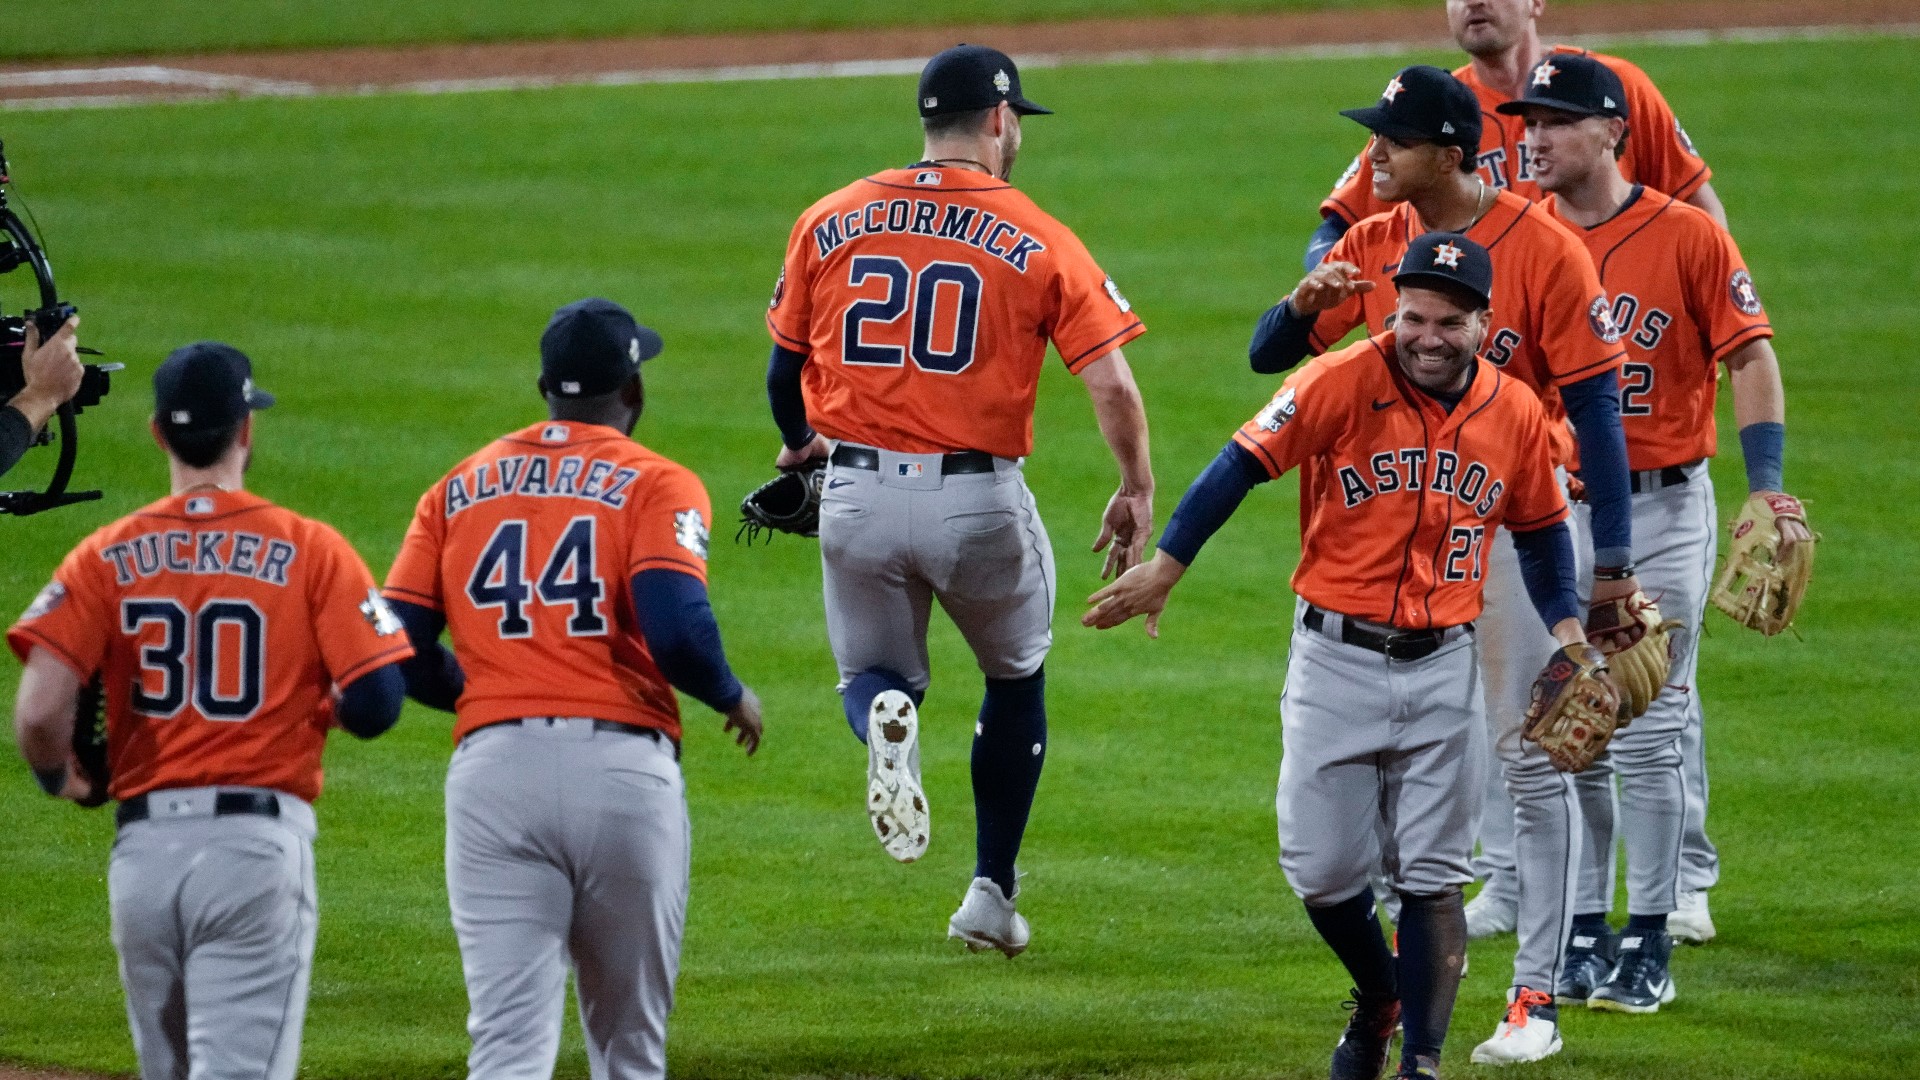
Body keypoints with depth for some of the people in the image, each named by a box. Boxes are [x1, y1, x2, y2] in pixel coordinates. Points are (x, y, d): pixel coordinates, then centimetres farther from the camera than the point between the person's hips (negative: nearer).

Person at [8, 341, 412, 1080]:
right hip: (257, 848, -3)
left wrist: (61, 781, 13)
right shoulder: (309, 550, -1)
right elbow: (375, 703, -7)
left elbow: (39, 712, -9)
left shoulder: (107, 558, 3)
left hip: (143, 846, 3)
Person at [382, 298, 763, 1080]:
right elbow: (677, 630, -14)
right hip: (623, 772, -2)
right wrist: (732, 698, 6)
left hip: (492, 772, 2)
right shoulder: (655, 485, 3)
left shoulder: (459, 488, 14)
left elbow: (399, 654, 7)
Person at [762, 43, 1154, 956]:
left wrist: (799, 447, 32)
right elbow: (1111, 383, -10)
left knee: (873, 674, 19)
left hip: (856, 495, 1)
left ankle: (884, 718, -19)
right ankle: (993, 893, 21)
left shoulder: (829, 222, 4)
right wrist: (1137, 493, 4)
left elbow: (783, 373, 12)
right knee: (1016, 679, 23)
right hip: (979, 499, -1)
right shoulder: (1038, 242, -4)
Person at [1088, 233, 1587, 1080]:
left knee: (1431, 877, 0)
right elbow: (1246, 462, -11)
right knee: (1321, 868, 2)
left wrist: (1565, 623, 5)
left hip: (1443, 668, 2)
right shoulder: (1343, 383, -12)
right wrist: (1164, 567, -13)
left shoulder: (1515, 412, 0)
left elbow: (1539, 526, 16)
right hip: (1336, 658, -2)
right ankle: (1377, 999, 30)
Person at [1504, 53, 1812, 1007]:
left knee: (1649, 731, -1)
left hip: (1663, 507, -4)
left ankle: (1648, 944, 6)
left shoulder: (1686, 237, -6)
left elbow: (1750, 358, -7)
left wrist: (1767, 489, -16)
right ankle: (1583, 935, 16)